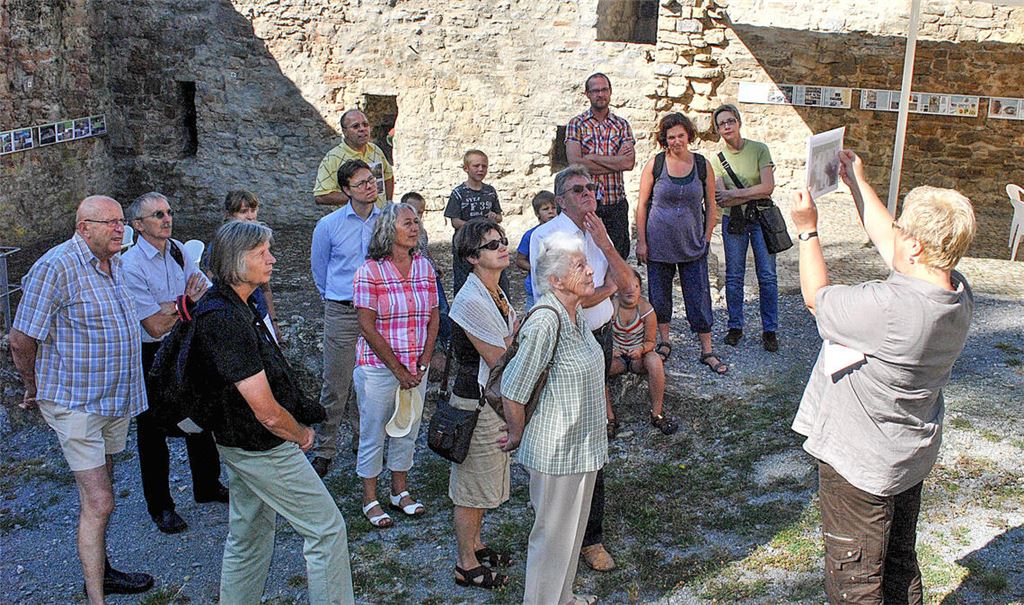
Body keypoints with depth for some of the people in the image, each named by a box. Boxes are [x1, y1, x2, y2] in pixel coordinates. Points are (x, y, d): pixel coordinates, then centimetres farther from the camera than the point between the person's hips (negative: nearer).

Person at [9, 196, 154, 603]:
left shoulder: (114, 263, 8)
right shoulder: (57, 267, -19)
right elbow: (21, 340, -14)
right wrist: (35, 390, -1)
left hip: (114, 398, 8)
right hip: (76, 403, -8)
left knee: (97, 495, 20)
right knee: (98, 503, -9)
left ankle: (99, 572, 35)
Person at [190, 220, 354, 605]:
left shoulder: (229, 305, 5)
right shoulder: (227, 320, -27)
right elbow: (268, 412, -26)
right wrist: (301, 434, -7)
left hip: (239, 441, 10)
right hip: (263, 448, -10)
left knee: (248, 535, 21)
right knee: (327, 529, 0)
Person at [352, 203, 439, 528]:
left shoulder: (424, 266, 3)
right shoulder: (370, 270, -12)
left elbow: (433, 318, 7)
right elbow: (367, 326, -14)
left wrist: (422, 364, -3)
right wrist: (398, 369, -13)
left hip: (416, 368, 5)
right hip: (378, 367, -5)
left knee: (408, 430, 16)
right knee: (373, 433, 8)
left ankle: (400, 491, 34)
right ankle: (370, 499, 23)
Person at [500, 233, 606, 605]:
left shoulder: (576, 314, 1)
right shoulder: (545, 322, -27)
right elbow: (512, 391, -24)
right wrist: (517, 436, -10)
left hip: (583, 445, 9)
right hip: (557, 450, -9)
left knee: (574, 528, 23)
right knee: (554, 534, 8)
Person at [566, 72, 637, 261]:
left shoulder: (621, 124, 9)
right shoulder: (576, 124, 3)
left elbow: (629, 162, -6)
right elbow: (575, 163, -12)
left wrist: (592, 157, -10)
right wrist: (615, 162, -9)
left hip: (616, 203, 2)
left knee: (619, 255, 5)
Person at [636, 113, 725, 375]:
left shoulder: (702, 165, -1)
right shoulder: (654, 164, -4)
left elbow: (710, 205, 8)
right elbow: (642, 205, 0)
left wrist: (707, 237, 3)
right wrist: (641, 241, -3)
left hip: (693, 245, 0)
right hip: (659, 243, 0)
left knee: (699, 296, 2)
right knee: (659, 294, 10)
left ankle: (707, 351, 11)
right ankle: (664, 342, 29)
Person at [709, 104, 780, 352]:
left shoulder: (759, 149, -4)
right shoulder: (717, 160, 0)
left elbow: (768, 188, -14)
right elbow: (722, 201, -10)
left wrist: (734, 194, -13)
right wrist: (753, 193, -14)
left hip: (761, 218, -1)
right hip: (733, 221, 1)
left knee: (767, 276, 1)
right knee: (734, 276, 7)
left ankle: (770, 330, 11)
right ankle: (735, 327, 19)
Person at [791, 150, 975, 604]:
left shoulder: (889, 307, -35)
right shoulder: (958, 293, -10)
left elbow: (816, 298, -17)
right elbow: (886, 243, 6)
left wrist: (807, 229, -3)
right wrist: (857, 182, 15)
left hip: (859, 462, -8)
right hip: (911, 456, 8)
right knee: (900, 566, 27)